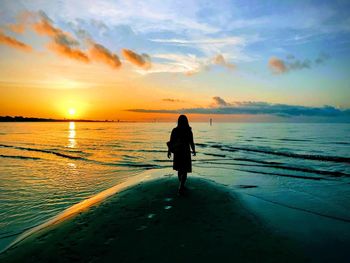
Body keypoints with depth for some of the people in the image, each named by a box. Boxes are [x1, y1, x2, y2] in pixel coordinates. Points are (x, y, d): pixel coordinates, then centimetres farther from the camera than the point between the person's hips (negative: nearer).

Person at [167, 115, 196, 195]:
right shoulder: (188, 131, -12)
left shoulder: (174, 130, -6)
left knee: (180, 169, 21)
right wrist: (194, 151, 9)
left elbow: (171, 142, -4)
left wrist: (169, 151, 9)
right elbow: (191, 143, -8)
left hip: (177, 152, 4)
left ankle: (181, 186, 33)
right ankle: (181, 188, -10)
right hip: (186, 152, -3)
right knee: (185, 171, 3)